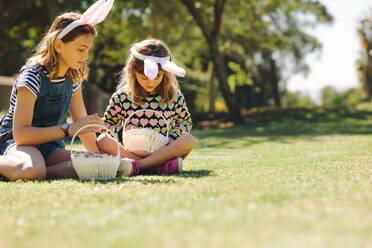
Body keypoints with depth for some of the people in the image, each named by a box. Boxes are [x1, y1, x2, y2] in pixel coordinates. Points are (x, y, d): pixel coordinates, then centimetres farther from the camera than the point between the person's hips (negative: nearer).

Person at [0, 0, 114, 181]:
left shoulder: (73, 78, 7)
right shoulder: (33, 75, -15)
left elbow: (83, 125, 18)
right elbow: (20, 134, -23)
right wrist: (68, 130, -27)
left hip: (49, 146, 6)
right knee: (32, 169, -44)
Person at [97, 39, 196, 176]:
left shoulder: (174, 96, 4)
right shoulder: (122, 97, 2)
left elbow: (186, 122, 16)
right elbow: (107, 123, 11)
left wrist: (172, 137, -5)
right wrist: (122, 135, -10)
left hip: (162, 151, 0)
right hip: (130, 151, 0)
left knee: (189, 140, -27)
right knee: (102, 140, -26)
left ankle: (136, 165, -38)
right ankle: (161, 166, -39)